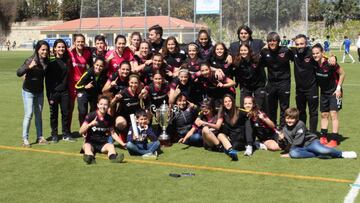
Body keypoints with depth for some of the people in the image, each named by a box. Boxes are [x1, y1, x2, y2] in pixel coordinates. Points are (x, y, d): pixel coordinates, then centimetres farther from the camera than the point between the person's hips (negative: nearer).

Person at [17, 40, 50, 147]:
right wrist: (29, 67, -43)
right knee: (28, 114, -7)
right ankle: (25, 139, 0)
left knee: (39, 114, 12)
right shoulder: (31, 60, -19)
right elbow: (18, 73, -27)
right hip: (28, 91, -5)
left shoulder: (46, 61, -4)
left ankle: (40, 137, 21)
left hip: (39, 92, 5)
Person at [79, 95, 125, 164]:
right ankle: (90, 158, -65)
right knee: (87, 146, -34)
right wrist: (90, 124, -27)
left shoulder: (109, 118, 5)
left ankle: (113, 158, -59)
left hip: (103, 144, 2)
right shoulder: (91, 115, -5)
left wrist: (122, 143, 6)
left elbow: (113, 133, 17)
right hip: (90, 142, -2)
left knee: (111, 146, -28)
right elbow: (81, 132, -9)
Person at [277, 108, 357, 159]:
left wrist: (289, 151, -12)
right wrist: (282, 140, -15)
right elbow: (286, 145, 6)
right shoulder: (285, 129, 7)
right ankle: (317, 155, -26)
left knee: (322, 150, -34)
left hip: (311, 142, -4)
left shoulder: (300, 124, -12)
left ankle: (342, 154, -7)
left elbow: (298, 142, -16)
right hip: (301, 148, 4)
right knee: (293, 153, -32)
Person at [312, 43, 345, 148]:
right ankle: (323, 137, 21)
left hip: (334, 91, -6)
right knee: (324, 115, 12)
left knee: (333, 114, -10)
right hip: (323, 92, 6)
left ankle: (334, 140, -6)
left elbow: (342, 73, -13)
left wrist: (338, 88, -13)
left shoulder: (329, 63, -24)